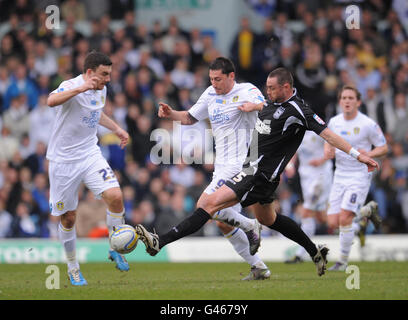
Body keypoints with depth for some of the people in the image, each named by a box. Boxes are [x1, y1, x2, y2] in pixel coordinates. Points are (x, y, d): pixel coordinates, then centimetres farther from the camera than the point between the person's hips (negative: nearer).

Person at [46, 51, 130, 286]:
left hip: (90, 155, 5)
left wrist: (117, 129, 26)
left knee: (115, 196, -19)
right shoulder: (71, 86, -18)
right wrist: (81, 88, -49)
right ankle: (73, 267, 24)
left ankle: (115, 249, 1)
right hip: (63, 159, -5)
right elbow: (51, 101, -42)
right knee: (68, 218, 4)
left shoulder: (101, 90, 5)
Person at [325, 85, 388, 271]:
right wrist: (328, 151, -2)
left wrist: (368, 154, -22)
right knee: (333, 223, 0)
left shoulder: (368, 125, -11)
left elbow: (383, 148, -3)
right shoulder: (334, 122, 4)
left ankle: (343, 261, -1)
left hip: (360, 176, -6)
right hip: (340, 176, 6)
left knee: (345, 218, -18)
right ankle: (367, 211, 29)